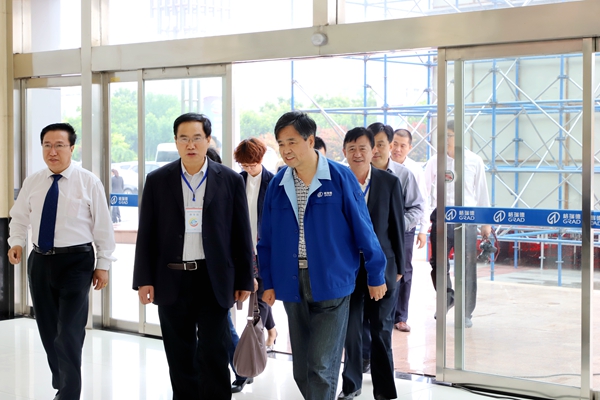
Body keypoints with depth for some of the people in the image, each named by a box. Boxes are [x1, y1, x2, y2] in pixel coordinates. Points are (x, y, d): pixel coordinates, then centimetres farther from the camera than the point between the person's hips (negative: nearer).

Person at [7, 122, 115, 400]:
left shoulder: (88, 182, -6)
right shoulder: (32, 183, 6)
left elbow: (103, 226, -3)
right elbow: (19, 218, 16)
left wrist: (103, 265, -5)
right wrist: (16, 242, -4)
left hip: (76, 261, -4)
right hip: (40, 261, 5)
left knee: (69, 332, -8)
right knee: (48, 329, 13)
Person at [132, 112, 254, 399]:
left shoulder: (230, 180, 1)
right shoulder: (157, 180, 3)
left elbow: (241, 234, 2)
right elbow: (146, 234, 3)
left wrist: (244, 281, 0)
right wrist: (144, 279, -2)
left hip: (214, 280, -1)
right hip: (172, 280, 2)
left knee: (213, 355, -3)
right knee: (180, 357, 10)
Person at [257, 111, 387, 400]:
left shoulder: (340, 178, -7)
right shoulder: (277, 185, 4)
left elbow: (362, 228, -3)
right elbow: (267, 238, 10)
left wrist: (376, 275, 0)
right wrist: (269, 282, 6)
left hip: (331, 284, -4)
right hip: (292, 286, 4)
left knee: (321, 368, -7)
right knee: (302, 370, 11)